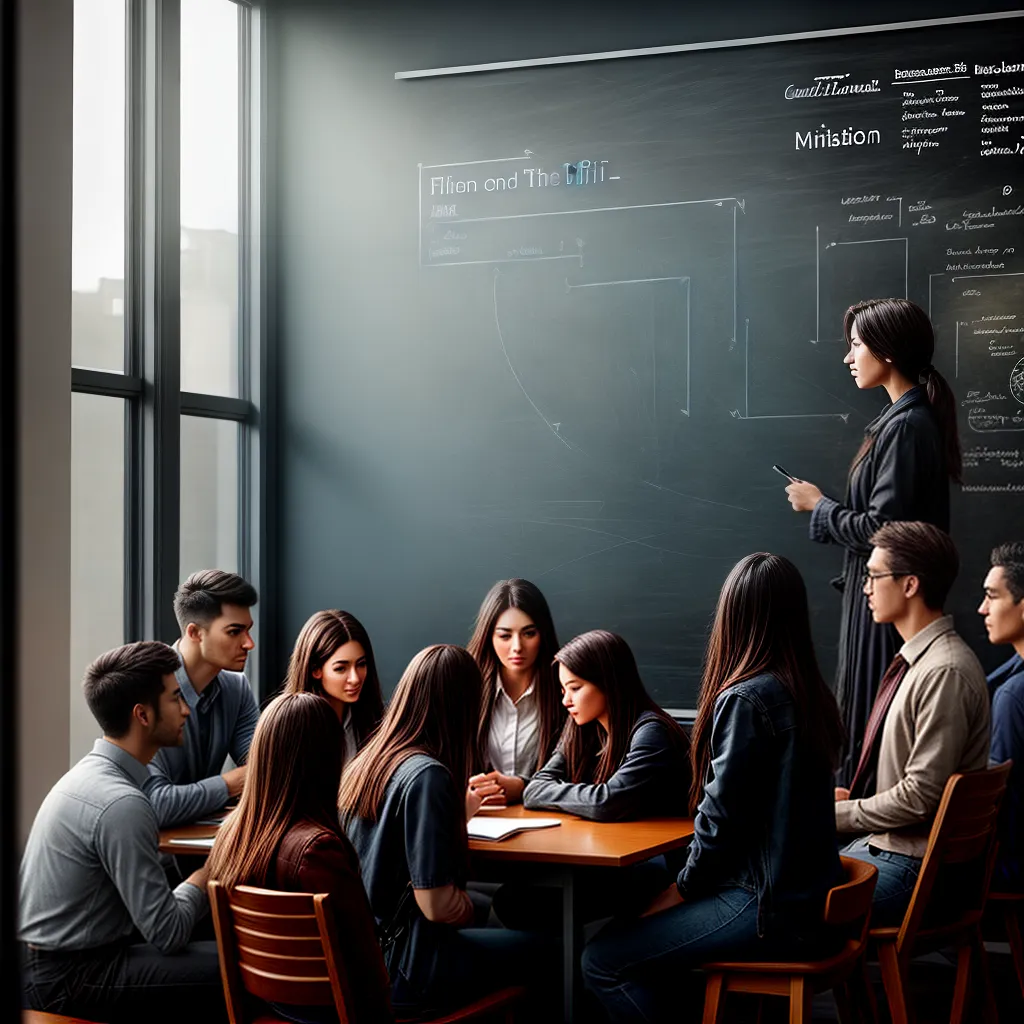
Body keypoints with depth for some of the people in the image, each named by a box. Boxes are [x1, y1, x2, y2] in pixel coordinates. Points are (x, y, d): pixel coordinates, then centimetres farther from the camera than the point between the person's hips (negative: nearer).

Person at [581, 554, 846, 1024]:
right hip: (810, 900, 9)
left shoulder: (744, 700, -17)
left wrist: (684, 887, 1)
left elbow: (721, 820, -16)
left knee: (601, 961, -7)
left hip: (769, 911, -9)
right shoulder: (811, 693, 9)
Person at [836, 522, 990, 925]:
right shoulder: (917, 658, 9)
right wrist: (851, 797, 6)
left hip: (912, 867, -9)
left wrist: (837, 814, -12)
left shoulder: (945, 672, -21)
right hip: (887, 843, 9)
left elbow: (921, 796, -22)